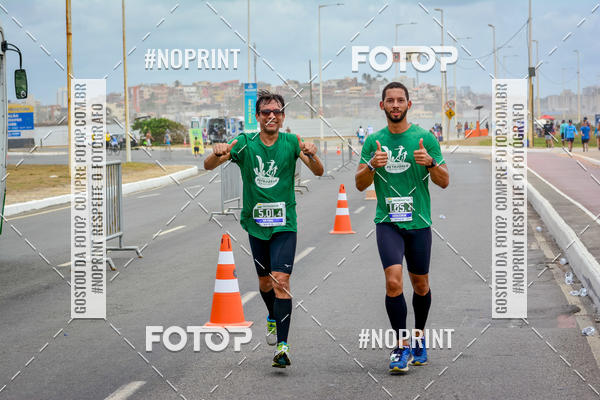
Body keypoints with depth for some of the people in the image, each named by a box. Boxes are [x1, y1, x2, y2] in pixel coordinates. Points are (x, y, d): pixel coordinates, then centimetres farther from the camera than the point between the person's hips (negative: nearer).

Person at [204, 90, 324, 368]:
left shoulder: (291, 143, -3)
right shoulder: (244, 144, -1)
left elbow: (318, 172, -10)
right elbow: (208, 166, -5)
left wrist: (312, 156, -33)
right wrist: (218, 154, -29)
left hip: (284, 223, -2)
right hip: (255, 223, 3)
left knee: (281, 279, -16)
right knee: (264, 281, 15)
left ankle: (282, 344, -19)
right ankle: (273, 318, 46)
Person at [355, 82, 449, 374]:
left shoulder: (425, 138, 1)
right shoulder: (374, 141, 6)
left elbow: (444, 182, 1)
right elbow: (360, 184, 4)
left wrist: (430, 163, -18)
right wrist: (372, 165, -15)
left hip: (419, 221, 0)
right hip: (388, 221, 0)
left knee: (421, 285, 10)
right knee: (393, 281, -17)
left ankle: (418, 336, 33)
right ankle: (402, 345, -6)